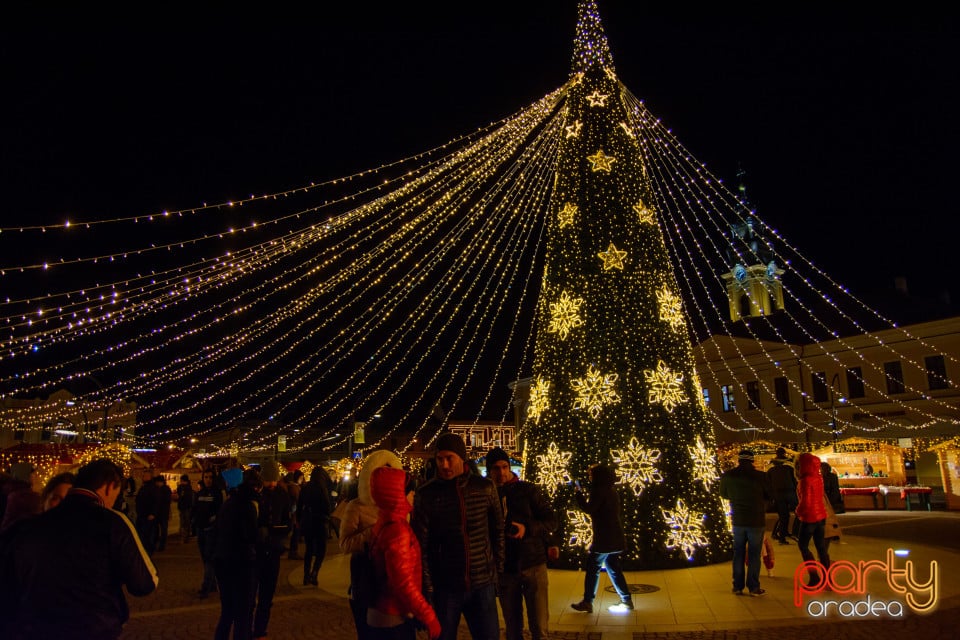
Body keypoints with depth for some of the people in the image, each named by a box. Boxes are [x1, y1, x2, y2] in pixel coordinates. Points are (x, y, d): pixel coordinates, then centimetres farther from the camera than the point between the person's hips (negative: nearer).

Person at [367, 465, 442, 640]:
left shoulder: (385, 524, 7)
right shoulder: (397, 531, -22)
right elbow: (404, 584, -24)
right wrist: (429, 617, -16)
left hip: (383, 615, 9)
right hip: (393, 620, -9)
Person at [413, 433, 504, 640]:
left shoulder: (485, 488, -1)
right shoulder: (425, 495, -7)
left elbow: (498, 532, 7)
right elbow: (421, 545, -6)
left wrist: (498, 572, 7)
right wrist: (428, 587, -8)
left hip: (483, 585, 1)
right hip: (445, 587, -1)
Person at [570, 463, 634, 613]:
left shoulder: (599, 490, -14)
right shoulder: (611, 491, 15)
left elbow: (589, 508, -20)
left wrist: (578, 495, -7)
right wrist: (582, 496, 16)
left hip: (604, 538, -9)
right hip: (616, 537, 9)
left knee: (593, 569, 0)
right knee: (614, 569, 16)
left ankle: (587, 602, 3)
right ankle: (626, 601, 16)